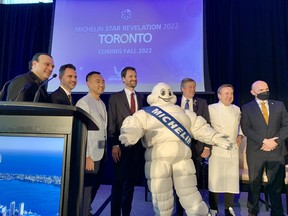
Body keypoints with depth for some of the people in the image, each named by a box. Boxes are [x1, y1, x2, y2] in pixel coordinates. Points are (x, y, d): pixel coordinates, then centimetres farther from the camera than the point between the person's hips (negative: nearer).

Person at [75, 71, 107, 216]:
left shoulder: (102, 104, 11)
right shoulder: (83, 103, -12)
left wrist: (105, 151, 9)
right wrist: (87, 156, -20)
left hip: (100, 155, 8)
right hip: (90, 156, -8)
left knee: (95, 187, 20)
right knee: (86, 189, 3)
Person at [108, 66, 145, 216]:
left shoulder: (141, 97, 10)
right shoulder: (115, 98, 0)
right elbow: (111, 123, -5)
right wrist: (114, 145, -12)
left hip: (138, 145, 4)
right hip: (122, 145, -3)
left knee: (131, 181, 13)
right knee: (119, 181, 5)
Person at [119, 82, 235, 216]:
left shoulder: (184, 113, 21)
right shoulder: (145, 114, 10)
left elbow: (200, 128, 20)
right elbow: (134, 126, -6)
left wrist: (216, 139, 12)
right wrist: (129, 135, -28)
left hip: (182, 158, 2)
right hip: (158, 158, -1)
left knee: (190, 194, 7)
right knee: (161, 197, 5)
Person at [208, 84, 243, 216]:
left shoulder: (237, 109, 11)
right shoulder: (211, 108, -5)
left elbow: (240, 125, 24)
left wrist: (240, 135, 8)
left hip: (233, 149, 4)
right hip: (216, 149, -4)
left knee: (232, 179, 9)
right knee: (214, 179, -1)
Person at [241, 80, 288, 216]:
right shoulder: (247, 108, 3)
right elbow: (246, 129, -6)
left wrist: (276, 141, -9)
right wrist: (263, 141, -15)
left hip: (277, 150, 2)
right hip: (255, 151, -1)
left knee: (276, 184, 9)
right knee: (254, 183, 10)